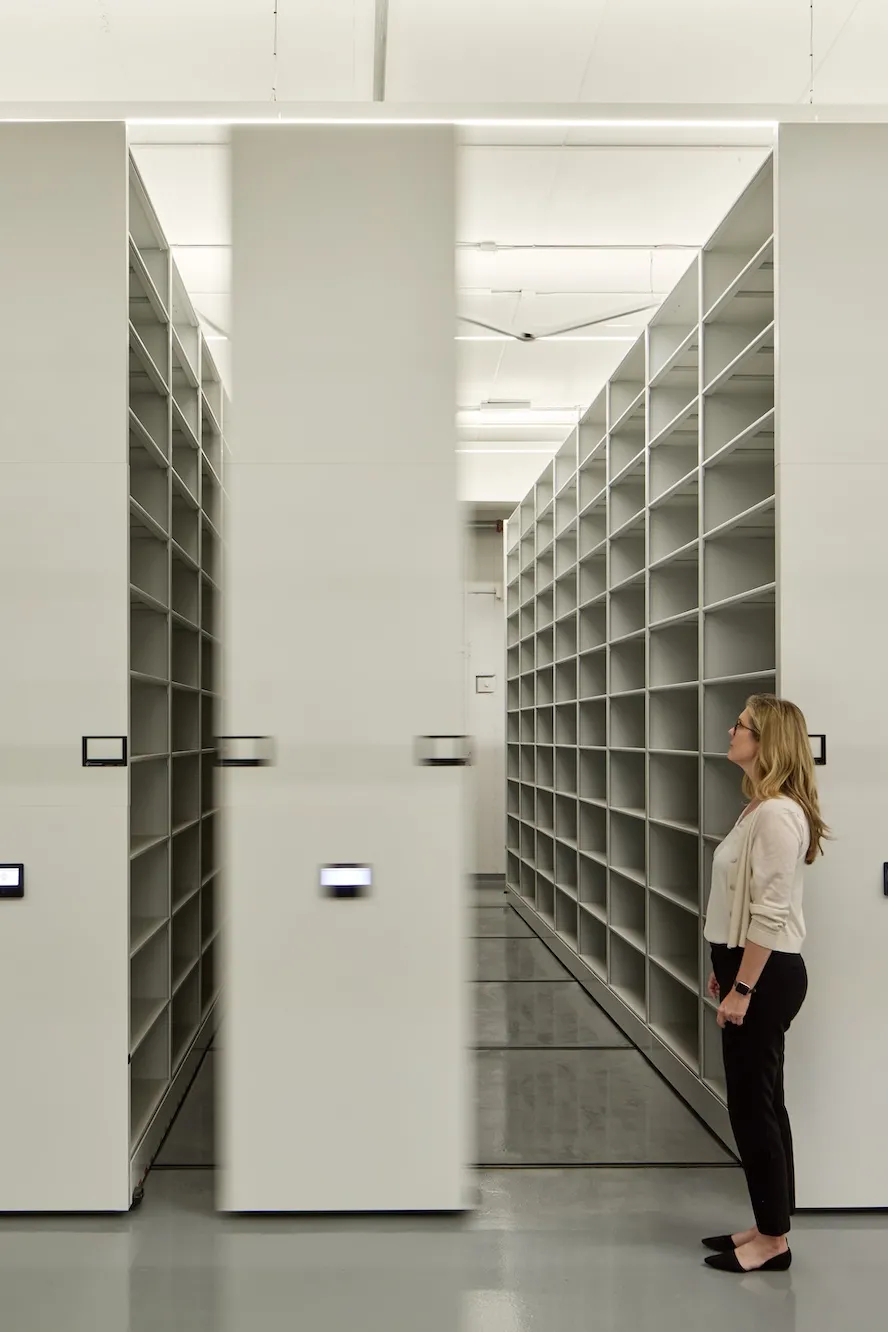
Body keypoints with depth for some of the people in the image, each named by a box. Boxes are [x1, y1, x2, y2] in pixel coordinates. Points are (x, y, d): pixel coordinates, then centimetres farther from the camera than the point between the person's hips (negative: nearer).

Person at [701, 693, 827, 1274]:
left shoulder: (777, 814, -21)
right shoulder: (762, 808, 11)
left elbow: (770, 915, -23)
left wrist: (743, 989, -21)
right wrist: (725, 968, 20)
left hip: (766, 975, -10)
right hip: (751, 967, 10)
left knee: (754, 1105, 0)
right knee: (759, 1102, 16)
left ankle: (774, 1241, 13)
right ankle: (768, 1227, 26)